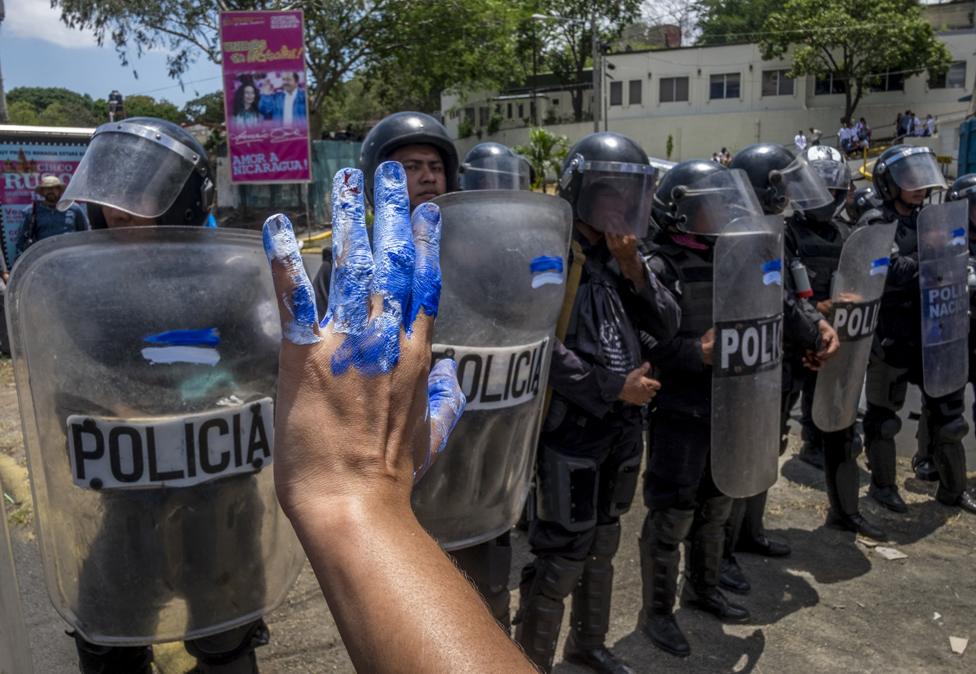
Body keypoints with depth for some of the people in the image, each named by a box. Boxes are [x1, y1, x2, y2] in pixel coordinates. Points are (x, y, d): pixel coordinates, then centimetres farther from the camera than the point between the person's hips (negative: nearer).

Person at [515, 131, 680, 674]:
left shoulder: (624, 256, 8)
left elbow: (667, 326, 4)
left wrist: (634, 271, -11)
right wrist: (612, 387, -18)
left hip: (624, 425, 8)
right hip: (573, 427, -7)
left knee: (603, 543, 20)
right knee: (562, 555, -1)